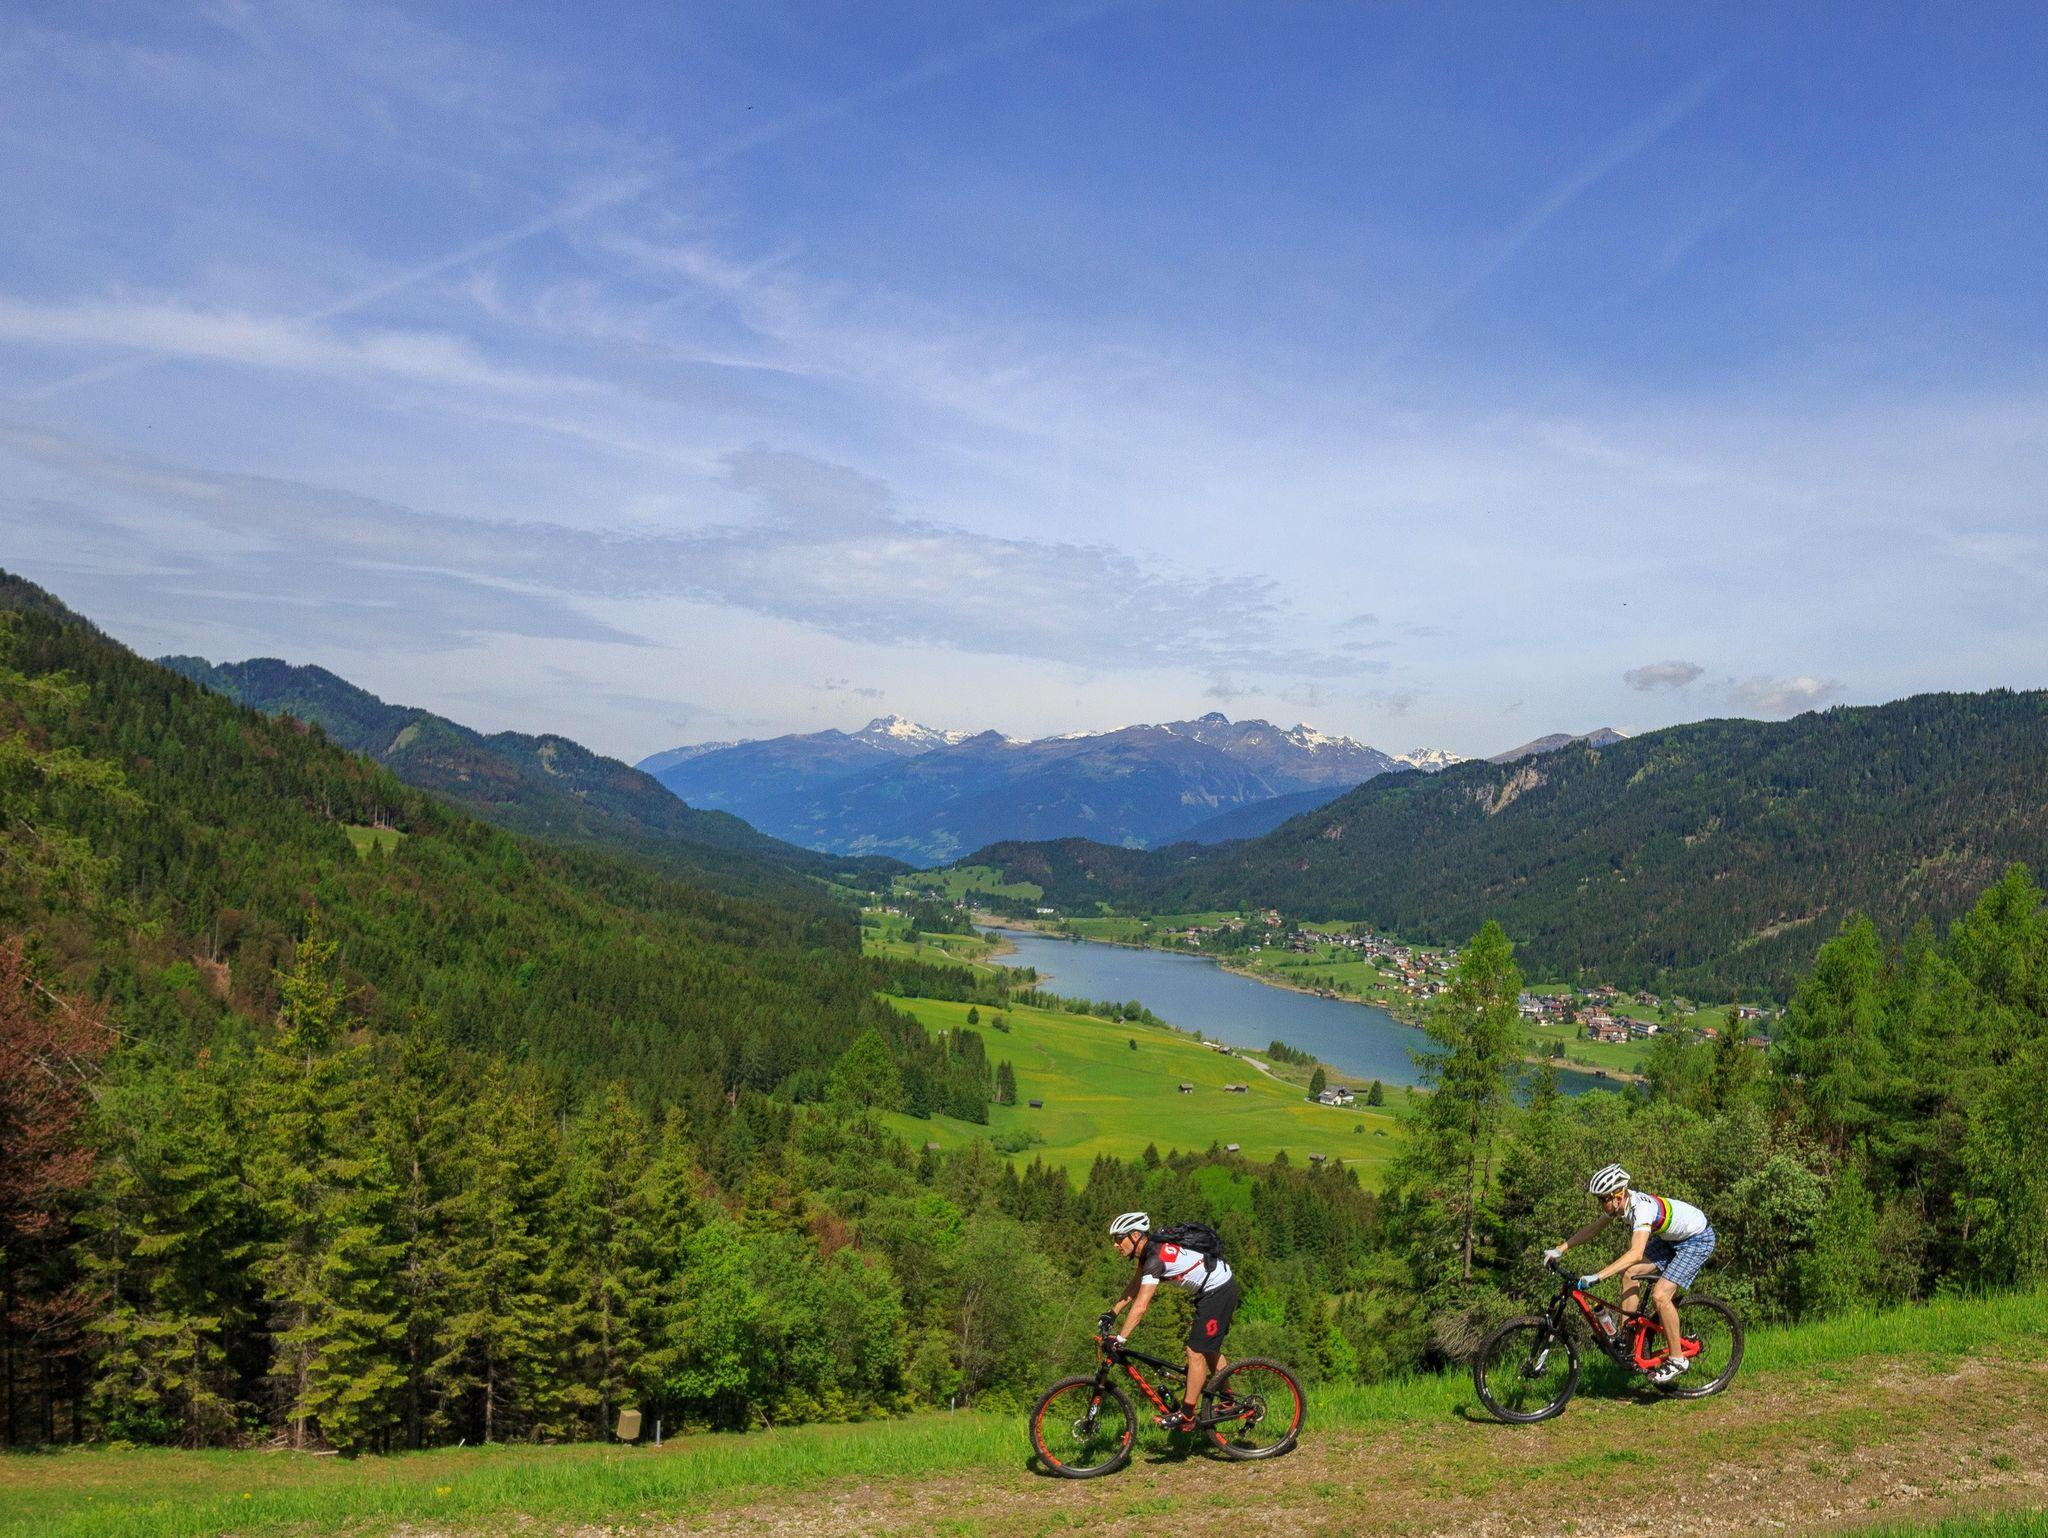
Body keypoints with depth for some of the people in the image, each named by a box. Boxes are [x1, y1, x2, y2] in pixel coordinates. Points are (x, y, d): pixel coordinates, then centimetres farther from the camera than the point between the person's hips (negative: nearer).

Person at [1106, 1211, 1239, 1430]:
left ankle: (1186, 1416, 0)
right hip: (1215, 1289, 10)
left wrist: (1120, 1339, -27)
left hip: (1219, 1291, -10)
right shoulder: (1148, 1251, 3)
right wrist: (1112, 1313, 9)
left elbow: (1141, 1306, -30)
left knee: (1196, 1352, -7)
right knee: (1209, 1349, 21)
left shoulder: (1156, 1257, -27)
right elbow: (1133, 1289, 15)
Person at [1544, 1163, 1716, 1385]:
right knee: (1631, 1273, -4)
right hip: (1671, 1237, 9)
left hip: (1698, 1239, -9)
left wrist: (1597, 1277, -54)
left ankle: (1677, 1359, -3)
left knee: (1660, 1296, -19)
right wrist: (1560, 1249, -7)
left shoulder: (1641, 1208, -37)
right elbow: (1592, 1228, 2)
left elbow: (1636, 1253, -49)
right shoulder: (1618, 1203, -11)